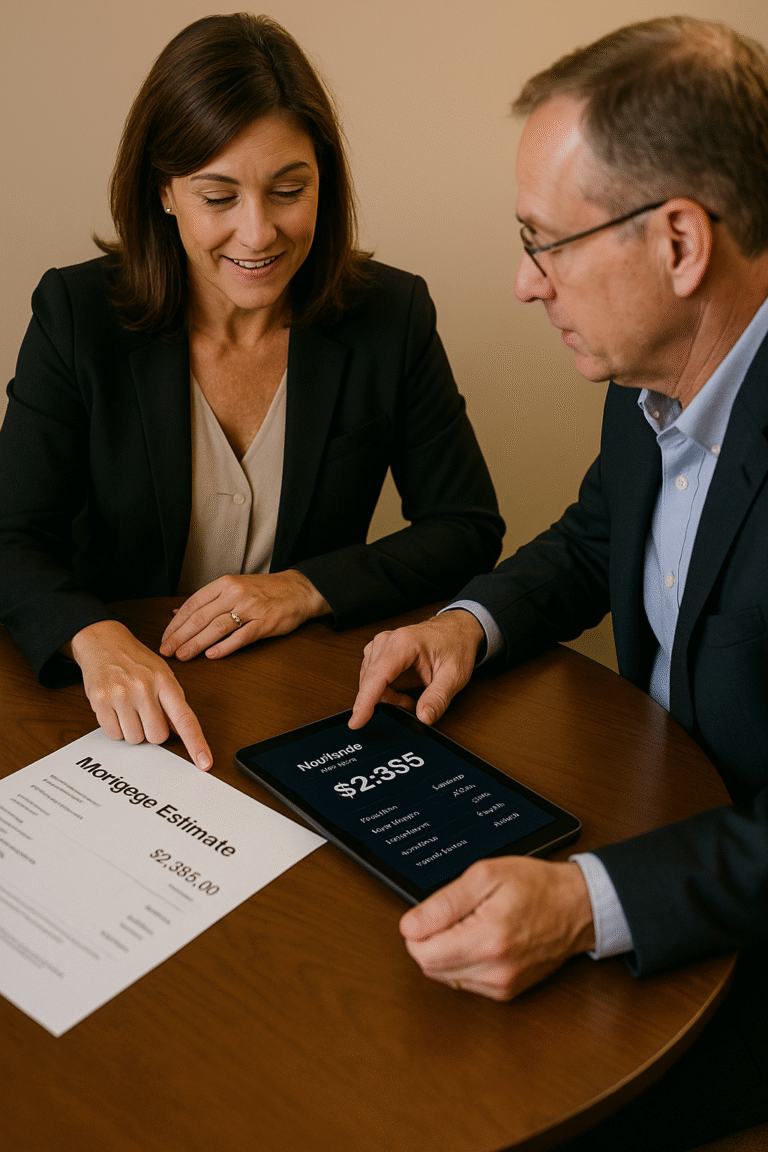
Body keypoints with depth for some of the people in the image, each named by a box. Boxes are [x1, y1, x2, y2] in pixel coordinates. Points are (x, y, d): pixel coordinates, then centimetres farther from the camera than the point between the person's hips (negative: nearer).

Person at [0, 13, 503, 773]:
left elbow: (469, 529, 1)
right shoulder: (77, 315, -5)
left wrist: (306, 589, -13)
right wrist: (96, 640, -30)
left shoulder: (391, 316, -4)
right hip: (127, 712, 0)